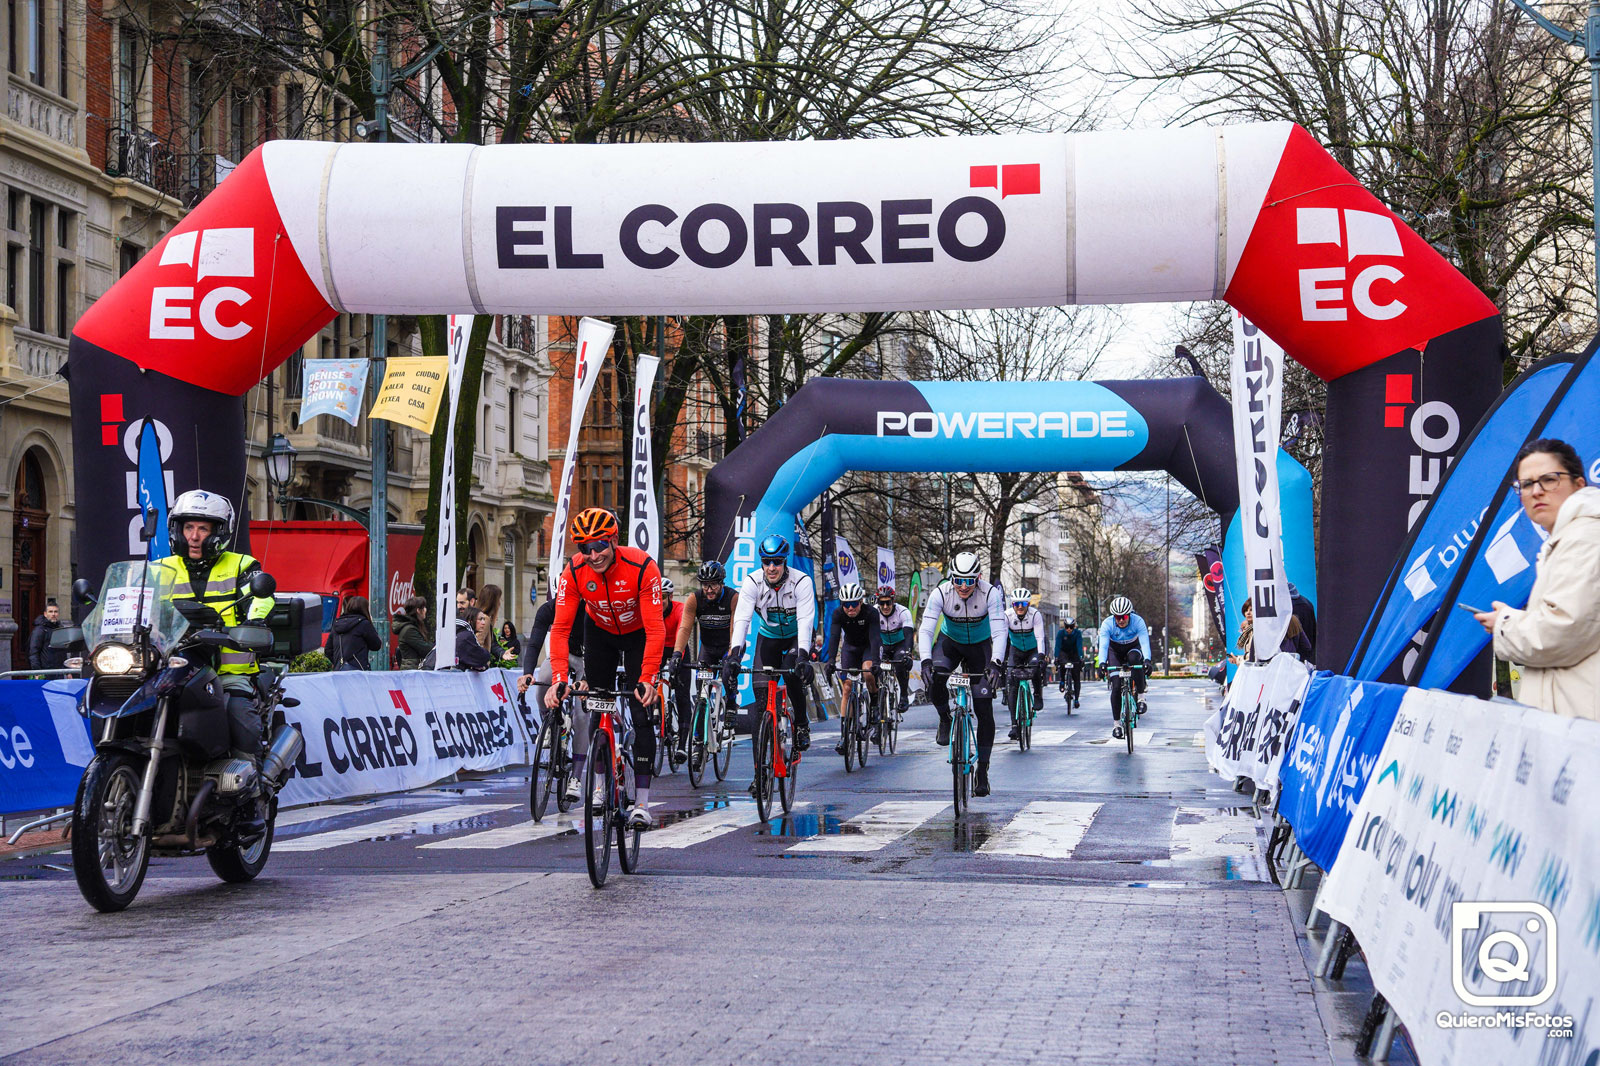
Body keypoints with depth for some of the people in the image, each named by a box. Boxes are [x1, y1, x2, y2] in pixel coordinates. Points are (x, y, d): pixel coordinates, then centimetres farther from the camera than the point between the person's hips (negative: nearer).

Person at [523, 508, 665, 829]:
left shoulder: (641, 567, -34)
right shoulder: (574, 571, -26)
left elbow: (655, 630, -34)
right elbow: (560, 628, -26)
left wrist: (648, 679, -42)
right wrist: (558, 679, -37)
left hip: (638, 634, -3)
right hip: (600, 632, 3)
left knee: (641, 713, -13)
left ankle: (641, 803, -13)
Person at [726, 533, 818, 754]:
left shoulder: (801, 582, -27)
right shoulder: (753, 581, -22)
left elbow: (806, 620, -34)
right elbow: (742, 617, -29)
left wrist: (803, 655, -47)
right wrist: (735, 653, -43)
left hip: (796, 636, -2)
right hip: (768, 636, 2)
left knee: (793, 674, -26)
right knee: (761, 687, -12)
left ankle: (802, 725, -4)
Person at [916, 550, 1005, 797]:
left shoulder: (990, 593, -27)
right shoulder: (941, 592, -25)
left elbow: (999, 631, -32)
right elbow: (926, 629, -29)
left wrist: (995, 663, -47)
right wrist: (926, 661, -45)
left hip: (980, 646, 0)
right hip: (950, 641, 0)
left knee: (984, 710, -7)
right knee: (934, 680, -33)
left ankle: (982, 770, 4)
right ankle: (945, 719, -1)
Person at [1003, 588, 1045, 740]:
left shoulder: (1035, 614, -22)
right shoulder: (1007, 616, -19)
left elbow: (1040, 637, -28)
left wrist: (1041, 656, -42)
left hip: (1033, 650, -1)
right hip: (1016, 651, 1)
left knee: (1036, 666, -35)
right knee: (1012, 684, -12)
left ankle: (1037, 694, -5)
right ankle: (1015, 724, -10)